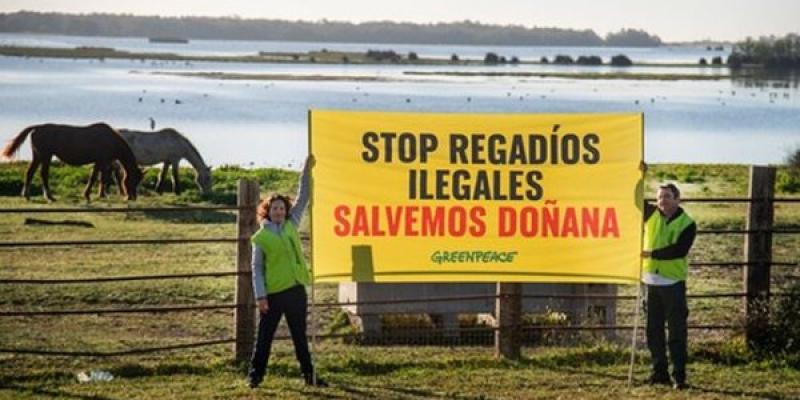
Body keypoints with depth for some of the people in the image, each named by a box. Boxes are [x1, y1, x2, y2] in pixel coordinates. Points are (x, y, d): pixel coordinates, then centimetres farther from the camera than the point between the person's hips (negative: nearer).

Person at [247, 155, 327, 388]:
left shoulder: (291, 226, 9)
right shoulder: (260, 237, -3)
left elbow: (303, 199, 10)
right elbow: (257, 268, -5)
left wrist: (307, 171, 4)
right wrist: (260, 296, -11)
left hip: (296, 290, 4)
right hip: (273, 294, -4)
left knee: (300, 336, 12)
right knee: (264, 337, 1)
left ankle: (308, 375, 18)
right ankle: (255, 375, 9)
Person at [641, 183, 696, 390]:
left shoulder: (687, 224, -7)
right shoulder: (651, 214, 6)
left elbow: (680, 250, -19)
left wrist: (653, 254, -22)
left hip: (673, 282, -5)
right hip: (652, 281, 5)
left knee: (677, 331, -3)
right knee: (653, 330, 10)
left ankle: (679, 376, 0)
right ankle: (659, 372, 19)